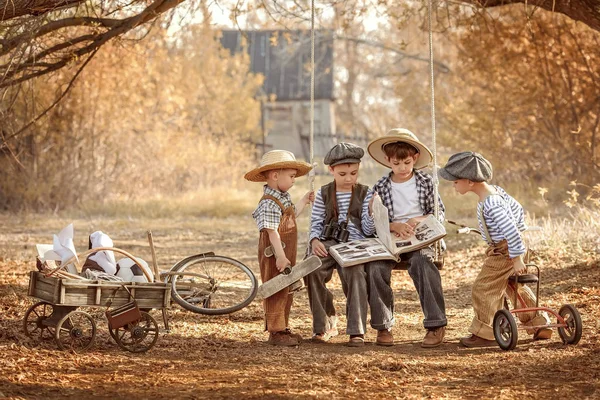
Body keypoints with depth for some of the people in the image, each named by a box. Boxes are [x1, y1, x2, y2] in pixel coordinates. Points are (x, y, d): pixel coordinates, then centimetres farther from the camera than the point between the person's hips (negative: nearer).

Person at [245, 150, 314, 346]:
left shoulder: (284, 198, 12)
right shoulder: (269, 204, -20)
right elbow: (272, 231, -25)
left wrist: (303, 202, 26)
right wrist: (280, 256, -29)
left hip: (286, 254, 10)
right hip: (274, 256, -10)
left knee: (287, 292, 16)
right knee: (276, 292, -4)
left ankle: (283, 328, 26)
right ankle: (276, 331, 2)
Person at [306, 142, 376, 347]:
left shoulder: (365, 194, 7)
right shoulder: (323, 194, 10)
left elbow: (367, 230, 3)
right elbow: (315, 223, 10)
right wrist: (315, 240, -11)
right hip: (327, 244, 2)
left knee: (355, 275, -32)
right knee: (312, 271, -28)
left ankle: (356, 331, -26)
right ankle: (325, 324, -10)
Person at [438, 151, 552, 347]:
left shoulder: (491, 204, -28)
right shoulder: (495, 190, 3)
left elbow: (510, 230, -30)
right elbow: (516, 208, 16)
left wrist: (517, 258, -25)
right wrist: (518, 228, 26)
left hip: (503, 252, -10)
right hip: (507, 248, 10)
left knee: (483, 289, -3)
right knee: (516, 287, 20)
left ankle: (484, 333, 4)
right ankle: (539, 325, 26)